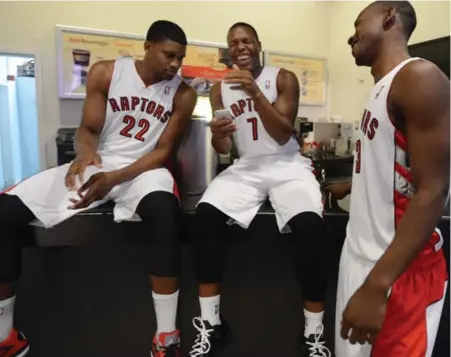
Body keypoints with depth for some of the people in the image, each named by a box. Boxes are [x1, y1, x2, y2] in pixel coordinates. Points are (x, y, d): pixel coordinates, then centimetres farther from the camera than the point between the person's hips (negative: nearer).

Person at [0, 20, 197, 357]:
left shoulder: (183, 94, -3)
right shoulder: (105, 72, -1)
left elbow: (164, 151, -7)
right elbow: (88, 130, -1)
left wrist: (115, 178, -21)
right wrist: (85, 153, -27)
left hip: (144, 168, -2)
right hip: (97, 163, 3)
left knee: (164, 210, -40)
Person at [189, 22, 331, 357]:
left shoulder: (284, 79, -2)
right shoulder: (220, 89, 7)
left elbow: (283, 136, -14)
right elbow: (224, 150, 5)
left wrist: (255, 92, -25)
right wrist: (217, 135, -19)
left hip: (287, 165, -2)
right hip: (246, 167, 3)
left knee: (310, 225, -29)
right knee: (206, 215, -22)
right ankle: (210, 325, -8)